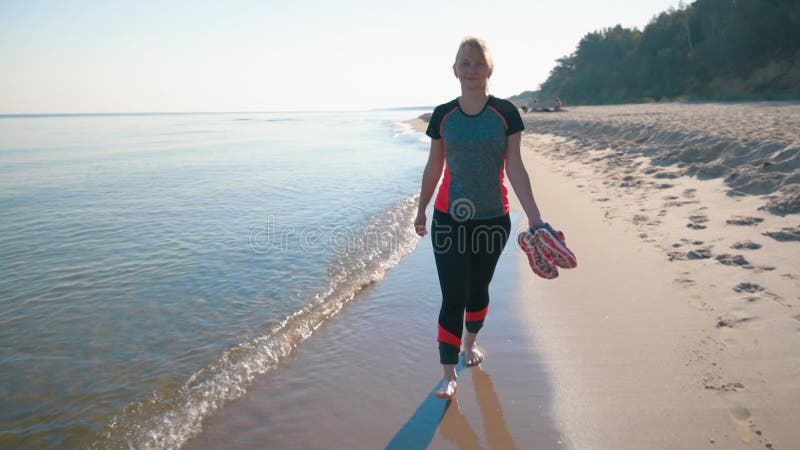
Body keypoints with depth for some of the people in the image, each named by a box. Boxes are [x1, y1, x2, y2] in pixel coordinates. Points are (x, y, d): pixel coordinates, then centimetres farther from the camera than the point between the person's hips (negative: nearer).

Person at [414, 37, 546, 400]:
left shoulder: (506, 113, -3)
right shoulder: (443, 115, 0)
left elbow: (515, 168, -5)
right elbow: (433, 167, 8)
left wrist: (534, 216, -11)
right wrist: (421, 210, 15)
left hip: (493, 218, 1)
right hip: (449, 218, 0)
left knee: (478, 288, 17)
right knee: (452, 297, -3)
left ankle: (471, 342, 44)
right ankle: (449, 375, 8)